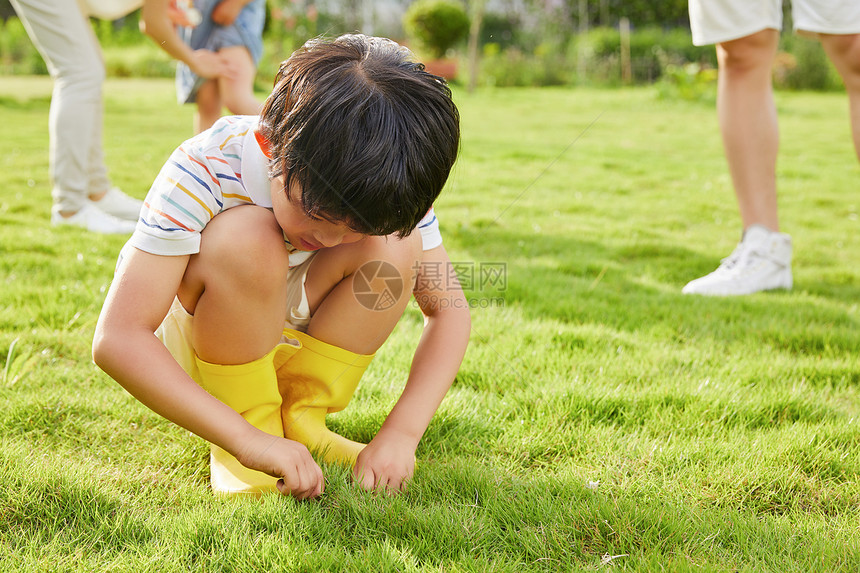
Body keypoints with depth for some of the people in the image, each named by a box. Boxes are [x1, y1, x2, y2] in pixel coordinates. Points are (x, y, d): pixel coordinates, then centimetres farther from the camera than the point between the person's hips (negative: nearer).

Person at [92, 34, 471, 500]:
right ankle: (234, 451, -21)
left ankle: (301, 422, -11)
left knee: (393, 245, -23)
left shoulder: (388, 186, -21)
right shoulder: (205, 170, -33)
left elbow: (448, 309, -15)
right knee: (246, 239, -35)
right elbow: (116, 339, -38)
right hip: (192, 347, -4)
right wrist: (248, 439, -44)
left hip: (292, 338, 4)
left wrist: (402, 433, -30)